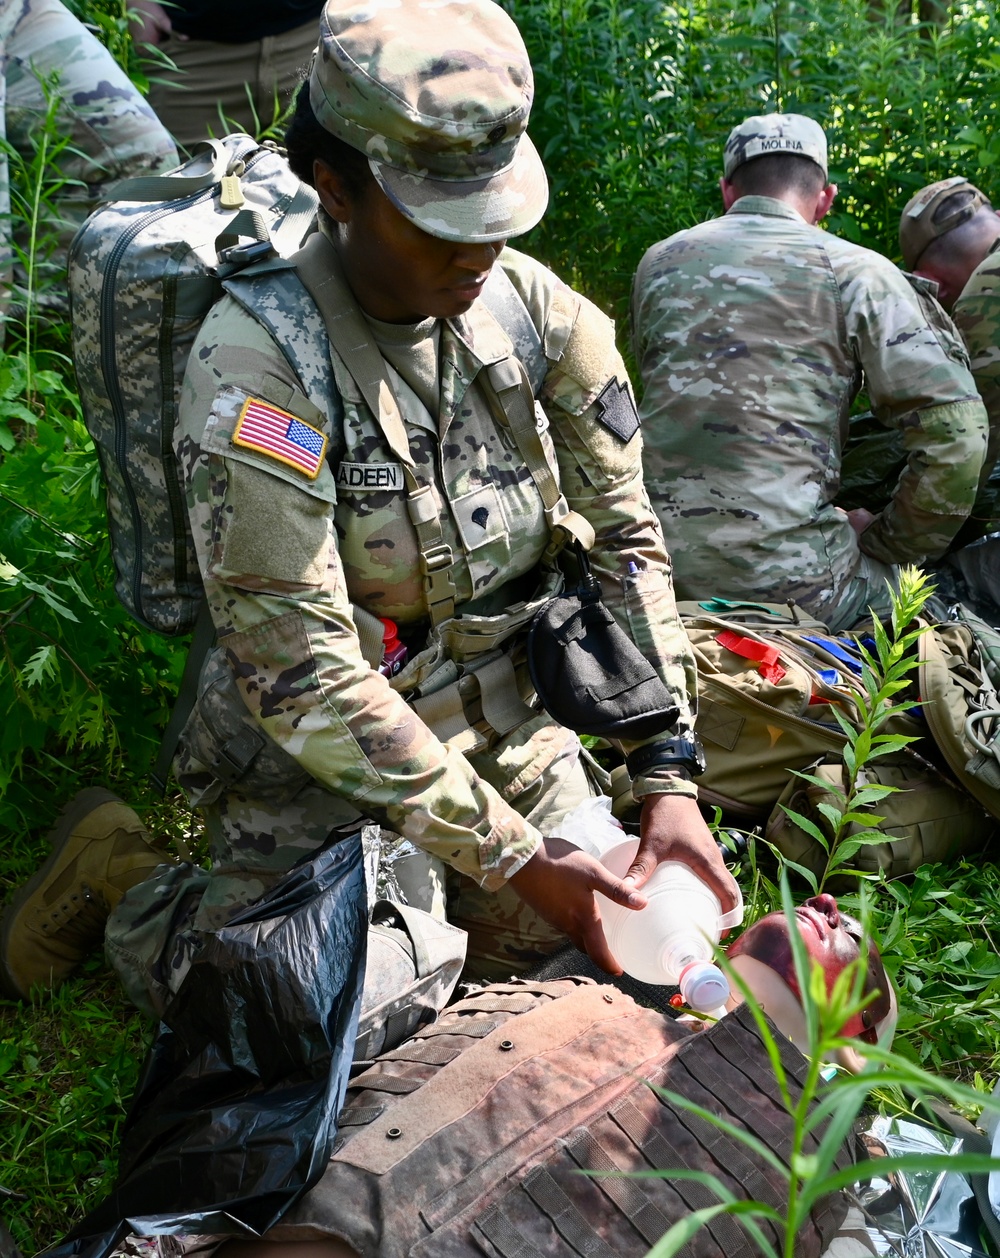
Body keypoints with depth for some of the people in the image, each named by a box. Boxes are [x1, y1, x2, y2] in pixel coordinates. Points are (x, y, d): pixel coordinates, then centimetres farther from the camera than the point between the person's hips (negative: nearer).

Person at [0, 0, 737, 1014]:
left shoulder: (526, 302, -10)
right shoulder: (251, 366, -26)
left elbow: (624, 536, -5)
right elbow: (302, 681, -26)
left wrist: (669, 780, -12)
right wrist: (514, 857, -25)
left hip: (509, 719, 6)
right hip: (318, 757, -5)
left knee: (593, 949, 15)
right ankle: (119, 886, 23)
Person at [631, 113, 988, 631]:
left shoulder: (657, 262, 12)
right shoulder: (856, 272, 0)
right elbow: (954, 427, -6)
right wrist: (888, 541, 7)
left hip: (660, 571, 5)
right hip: (789, 584, -4)